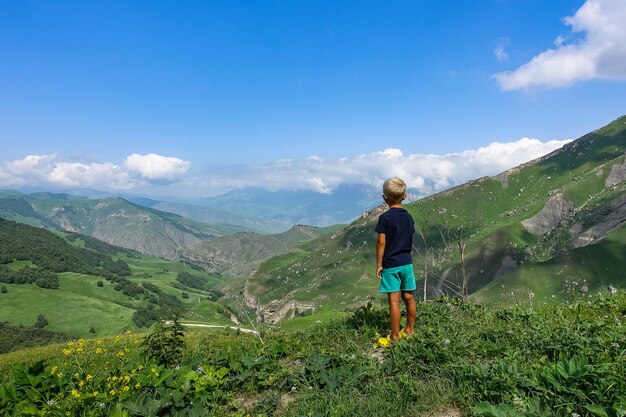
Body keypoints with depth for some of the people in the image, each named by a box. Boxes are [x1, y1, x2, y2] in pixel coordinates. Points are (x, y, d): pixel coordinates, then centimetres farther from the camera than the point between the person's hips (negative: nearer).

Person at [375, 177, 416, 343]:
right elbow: (410, 239, 12)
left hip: (391, 264, -6)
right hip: (407, 262, 6)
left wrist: (379, 264, -8)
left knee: (394, 300, -2)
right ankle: (410, 330, 28)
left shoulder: (385, 217, -13)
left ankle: (394, 337, 5)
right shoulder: (409, 217, 4)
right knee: (409, 297, 15)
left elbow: (381, 242, -15)